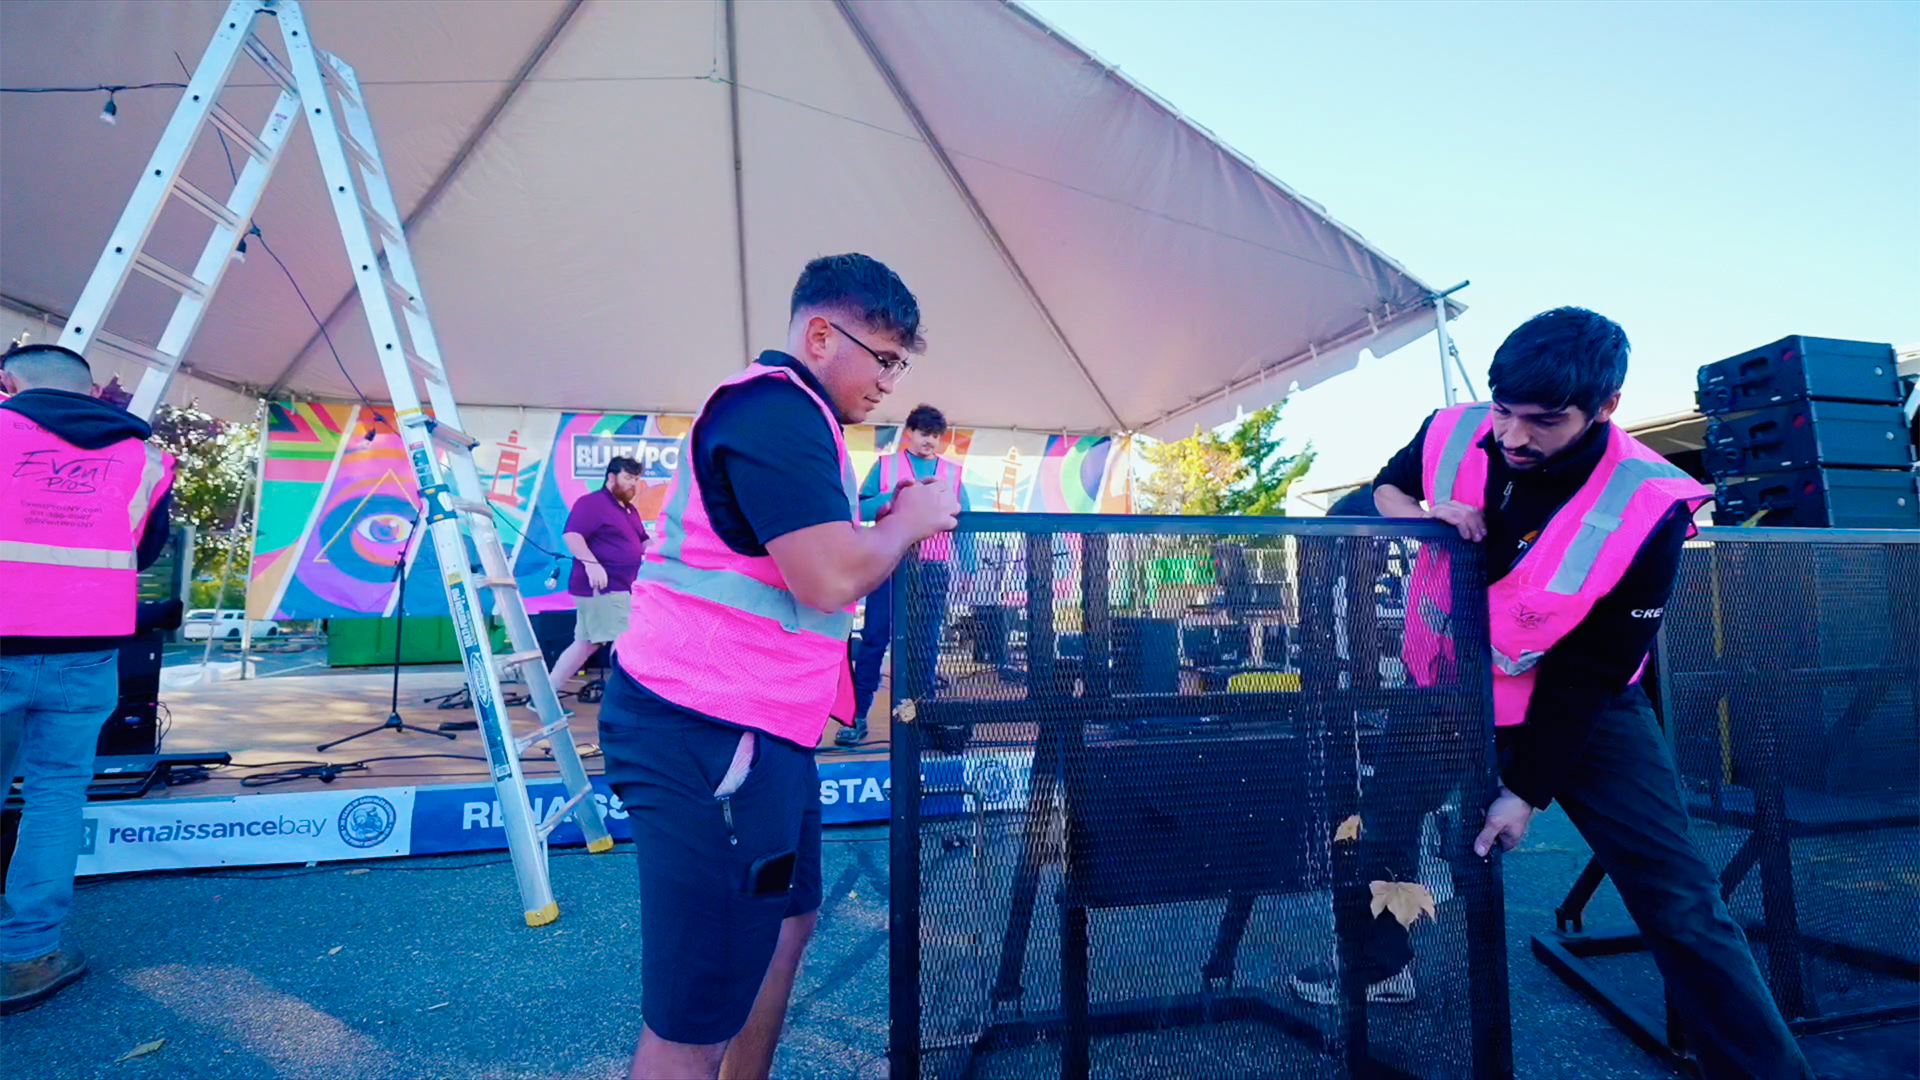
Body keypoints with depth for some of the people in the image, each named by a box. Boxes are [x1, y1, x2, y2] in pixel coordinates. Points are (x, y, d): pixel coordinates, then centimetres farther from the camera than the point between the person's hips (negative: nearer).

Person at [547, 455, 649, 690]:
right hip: (601, 588, -10)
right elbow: (571, 535, -21)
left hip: (617, 589, 10)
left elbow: (643, 541, 28)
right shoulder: (592, 503, -10)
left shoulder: (630, 510, 21)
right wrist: (590, 562, -33)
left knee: (586, 644, 12)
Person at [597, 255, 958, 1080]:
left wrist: (887, 531, 13)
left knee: (787, 918, 25)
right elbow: (831, 579, -25)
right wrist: (908, 521, -7)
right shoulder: (777, 408, -16)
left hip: (757, 728, 11)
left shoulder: (782, 413, 19)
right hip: (706, 736, -11)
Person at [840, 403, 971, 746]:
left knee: (926, 643, 4)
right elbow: (861, 509, -2)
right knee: (874, 637, -2)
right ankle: (857, 716, 4)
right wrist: (898, 493, -13)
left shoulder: (952, 472, 14)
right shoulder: (885, 466, 9)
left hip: (932, 568, 2)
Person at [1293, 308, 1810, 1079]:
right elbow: (1378, 494, 1)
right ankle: (1382, 964, 35)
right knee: (1371, 817, 9)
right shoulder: (1452, 434, -17)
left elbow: (1590, 673, -19)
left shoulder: (1646, 508, -25)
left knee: (1678, 903, -6)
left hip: (1579, 710, -3)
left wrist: (1528, 791, -16)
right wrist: (1422, 513, -24)